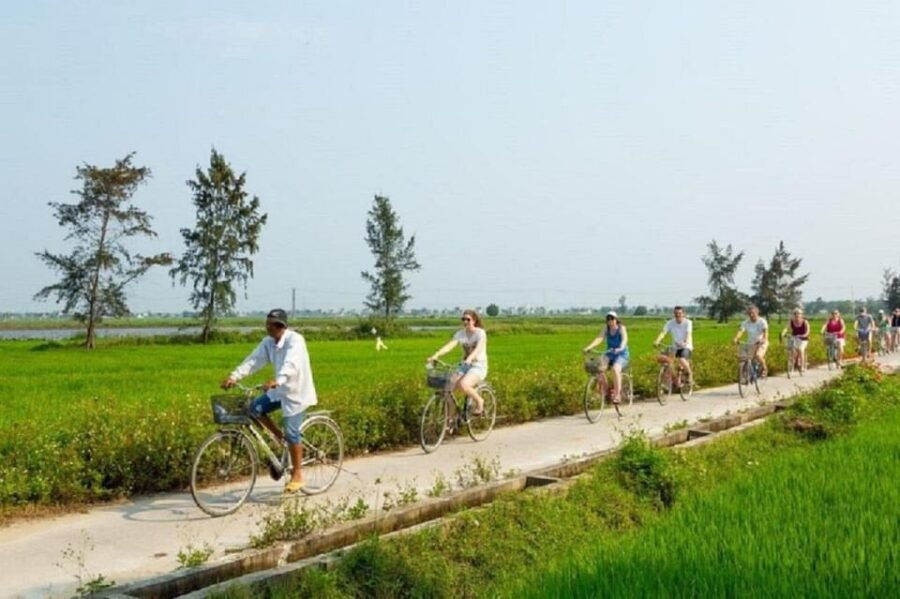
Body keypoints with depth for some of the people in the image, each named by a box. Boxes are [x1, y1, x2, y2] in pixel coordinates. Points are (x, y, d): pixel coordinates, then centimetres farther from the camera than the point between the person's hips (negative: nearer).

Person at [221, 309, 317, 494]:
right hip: (280, 389, 7)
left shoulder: (294, 340, -23)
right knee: (255, 408, -6)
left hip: (297, 391, -7)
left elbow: (291, 364, -39)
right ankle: (280, 438, 13)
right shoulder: (268, 342, -1)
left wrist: (276, 380, -55)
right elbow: (254, 360, -9)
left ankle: (297, 475, 7)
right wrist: (234, 376, -23)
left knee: (292, 433, -7)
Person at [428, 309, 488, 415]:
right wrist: (435, 355, -28)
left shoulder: (480, 333, -10)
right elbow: (449, 345, -10)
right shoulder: (460, 334, 4)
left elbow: (478, 348, -29)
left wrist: (469, 359, -48)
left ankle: (479, 401, -4)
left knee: (463, 385, -31)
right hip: (464, 366, 5)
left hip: (478, 367, -5)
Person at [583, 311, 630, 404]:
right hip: (609, 354, 4)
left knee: (615, 368, -34)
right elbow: (599, 338, -12)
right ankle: (603, 392, -10)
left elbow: (624, 339, -27)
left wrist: (620, 348, -48)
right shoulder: (606, 329, 1)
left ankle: (617, 394, -25)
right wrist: (588, 347, -29)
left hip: (621, 355, -4)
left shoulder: (621, 328, -9)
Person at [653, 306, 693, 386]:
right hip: (675, 347, 4)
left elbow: (689, 334, -26)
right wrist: (657, 341, -35)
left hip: (686, 347, -4)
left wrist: (685, 343, -47)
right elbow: (663, 332, -16)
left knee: (682, 360, -34)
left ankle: (689, 374, 0)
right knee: (660, 358, -19)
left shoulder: (688, 322, -11)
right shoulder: (670, 323, -3)